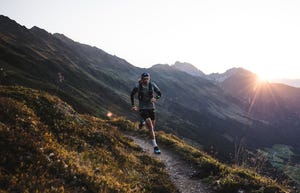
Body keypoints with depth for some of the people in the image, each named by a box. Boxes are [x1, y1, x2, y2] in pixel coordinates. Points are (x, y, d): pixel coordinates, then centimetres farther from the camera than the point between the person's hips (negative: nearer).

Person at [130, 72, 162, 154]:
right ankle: (155, 146, -14)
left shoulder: (152, 85, -9)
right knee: (151, 127, -18)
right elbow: (132, 95, 5)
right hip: (142, 108, -3)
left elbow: (159, 94, 1)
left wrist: (155, 98, -19)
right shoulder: (137, 86, -13)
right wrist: (133, 105, 7)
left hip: (151, 108, 4)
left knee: (152, 127, 15)